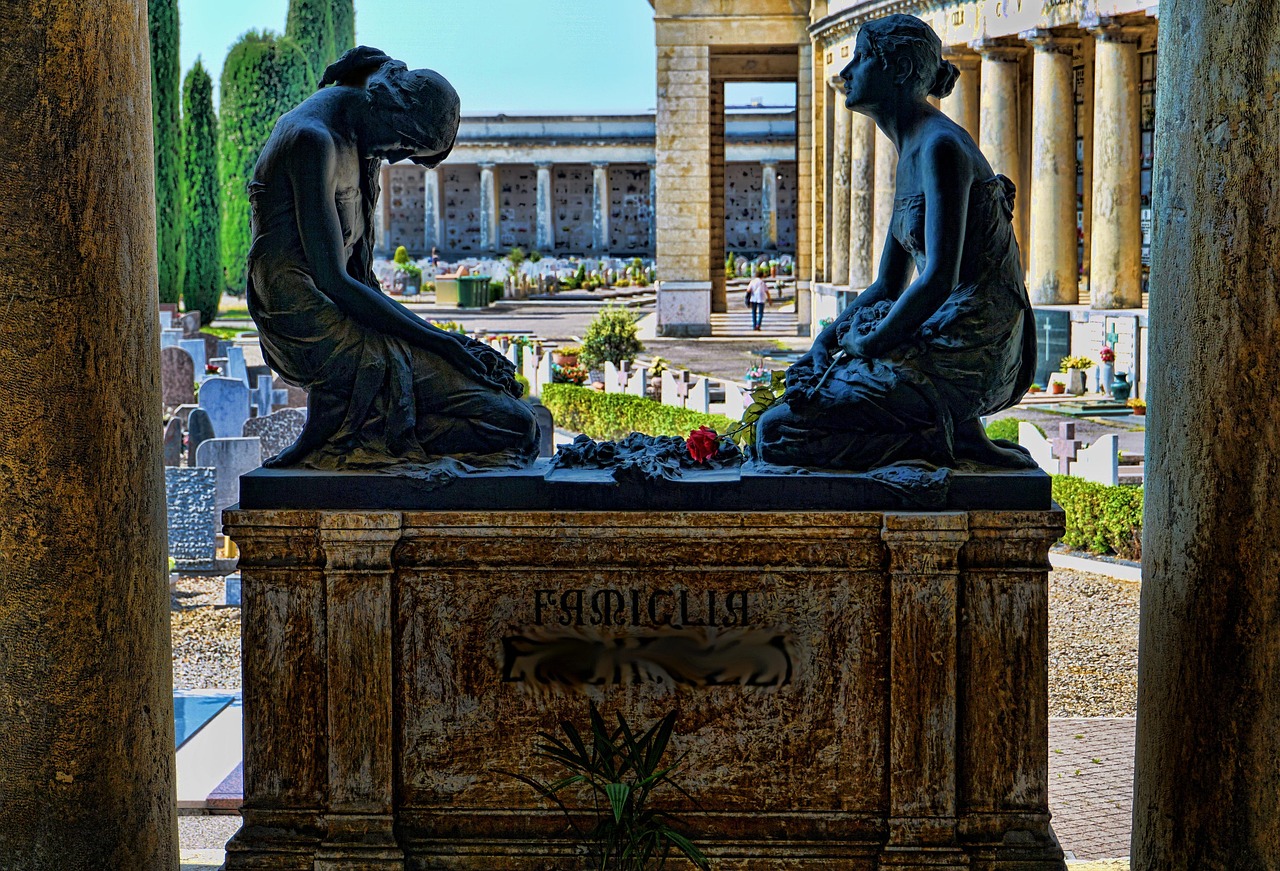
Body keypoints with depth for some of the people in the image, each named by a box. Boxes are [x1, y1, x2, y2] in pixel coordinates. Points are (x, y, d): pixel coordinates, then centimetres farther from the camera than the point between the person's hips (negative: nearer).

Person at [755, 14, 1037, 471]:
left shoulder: (940, 147, -14)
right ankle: (948, 428, 8)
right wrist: (825, 341, 5)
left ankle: (944, 436, -9)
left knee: (775, 432, -12)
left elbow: (939, 278, -23)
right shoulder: (911, 155, 18)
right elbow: (886, 288, 20)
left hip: (964, 357, -10)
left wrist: (867, 343, -11)